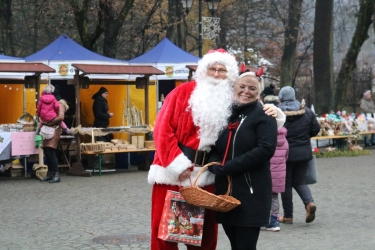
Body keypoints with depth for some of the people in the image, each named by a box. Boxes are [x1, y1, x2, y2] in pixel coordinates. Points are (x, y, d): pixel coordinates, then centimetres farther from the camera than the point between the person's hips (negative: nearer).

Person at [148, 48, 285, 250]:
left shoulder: (231, 102, 6)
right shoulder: (184, 91, -4)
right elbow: (163, 129, -8)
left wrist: (271, 113, -8)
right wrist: (177, 163, -15)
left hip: (205, 176, 4)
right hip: (173, 172, -3)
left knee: (204, 231, 10)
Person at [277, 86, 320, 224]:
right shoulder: (307, 112, 0)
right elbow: (316, 129, 4)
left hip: (285, 152, -3)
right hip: (304, 152, 4)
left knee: (286, 183, 8)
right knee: (300, 181, 16)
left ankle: (288, 216, 12)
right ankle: (309, 202, -11)